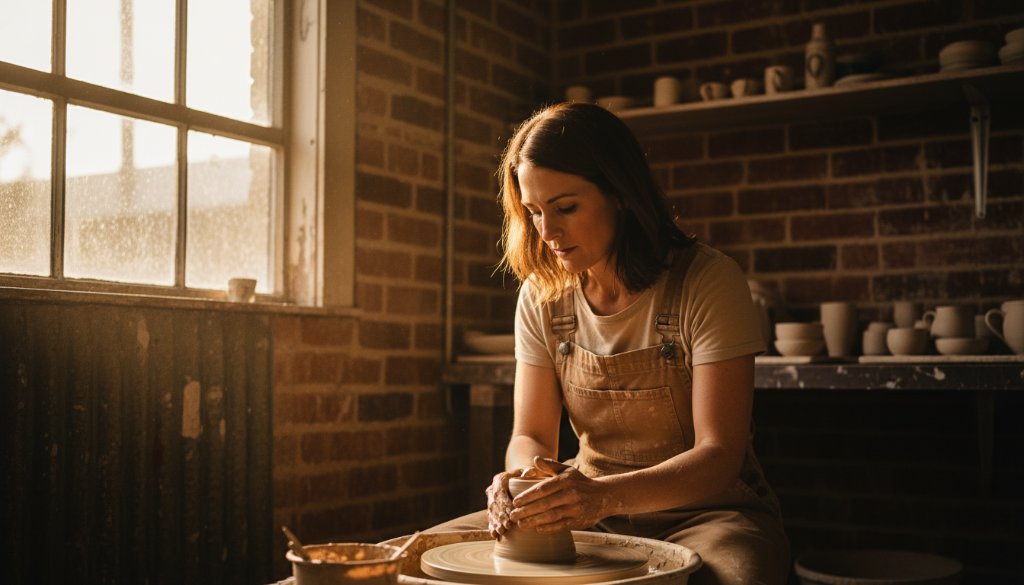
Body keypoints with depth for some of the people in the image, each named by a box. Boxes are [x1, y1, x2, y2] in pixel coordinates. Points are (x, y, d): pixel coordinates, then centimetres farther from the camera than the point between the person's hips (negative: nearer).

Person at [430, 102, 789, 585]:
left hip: (704, 509, -3)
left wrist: (606, 494, -35)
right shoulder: (542, 296, 0)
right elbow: (531, 435, 1)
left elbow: (719, 454, -19)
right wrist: (523, 475, -24)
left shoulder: (707, 281, -15)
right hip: (591, 515, 3)